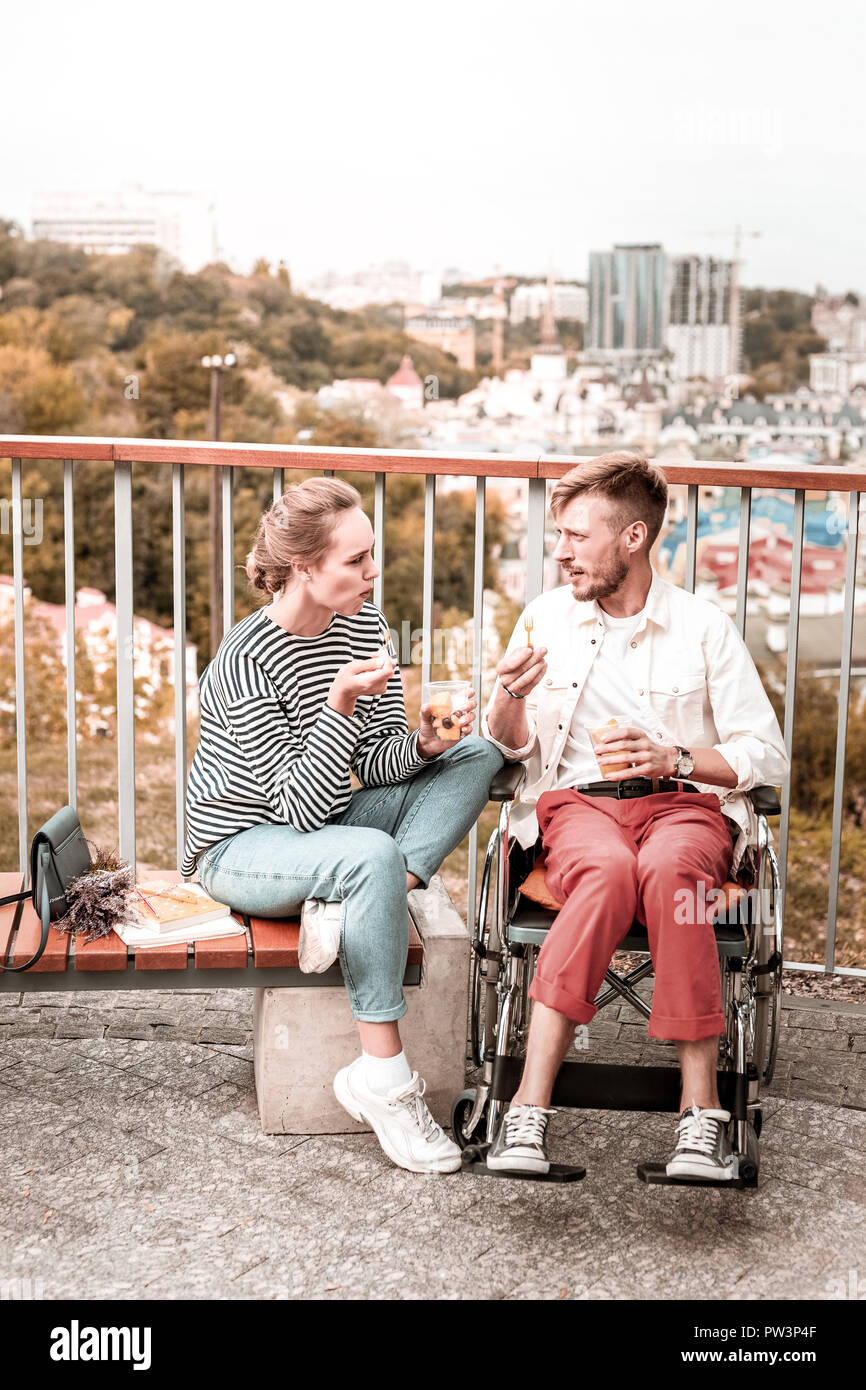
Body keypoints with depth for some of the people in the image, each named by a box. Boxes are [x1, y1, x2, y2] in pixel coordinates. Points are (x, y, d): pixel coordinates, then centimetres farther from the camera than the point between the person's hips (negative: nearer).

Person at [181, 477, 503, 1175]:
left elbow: (376, 762, 1)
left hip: (326, 823, 7)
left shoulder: (364, 623, -3)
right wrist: (339, 707, -37)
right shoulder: (247, 661, -23)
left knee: (478, 754, -8)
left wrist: (422, 745, -21)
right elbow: (298, 807, -25)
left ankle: (345, 909, -22)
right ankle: (383, 1078, -28)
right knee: (372, 855, -38)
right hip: (242, 848, -7)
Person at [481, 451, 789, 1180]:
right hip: (577, 800, 1)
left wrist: (672, 756, -12)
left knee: (666, 868, -39)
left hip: (686, 803, 0)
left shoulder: (705, 627, 4)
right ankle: (529, 1110, -42)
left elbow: (768, 757, 4)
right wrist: (511, 697, -5)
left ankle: (701, 1110, -35)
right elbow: (510, 747, 17)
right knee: (608, 871, -37)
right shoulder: (547, 617, 11)